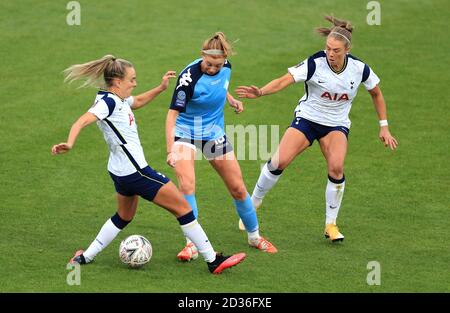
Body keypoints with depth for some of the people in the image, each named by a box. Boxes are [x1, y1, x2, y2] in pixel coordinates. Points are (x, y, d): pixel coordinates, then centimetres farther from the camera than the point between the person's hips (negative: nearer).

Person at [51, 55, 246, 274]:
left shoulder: (118, 99, 8)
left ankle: (86, 256, 29)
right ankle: (213, 260, 3)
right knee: (182, 207, -2)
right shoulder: (108, 102, -19)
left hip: (121, 172, 11)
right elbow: (83, 121, -33)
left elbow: (137, 102, 30)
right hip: (135, 171, -11)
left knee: (124, 217, 30)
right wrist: (69, 143, -50)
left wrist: (160, 88, 20)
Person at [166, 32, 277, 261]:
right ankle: (192, 244, -18)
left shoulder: (226, 67, -10)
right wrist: (170, 150, -39)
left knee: (238, 189, 9)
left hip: (214, 133, 5)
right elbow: (172, 113, -30)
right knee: (186, 184, -26)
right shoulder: (189, 77, -29)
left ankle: (254, 236, 31)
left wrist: (231, 100, 0)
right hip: (185, 132, -5)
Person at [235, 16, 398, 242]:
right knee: (279, 162, -18)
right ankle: (254, 203, 9)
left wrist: (384, 127, 7)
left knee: (336, 167, -25)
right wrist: (260, 92, -45)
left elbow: (376, 93, 6)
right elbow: (284, 80, -27)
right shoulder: (315, 64, -19)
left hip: (337, 124, 1)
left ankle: (331, 224, -7)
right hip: (307, 119, -1)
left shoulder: (359, 69, -11)